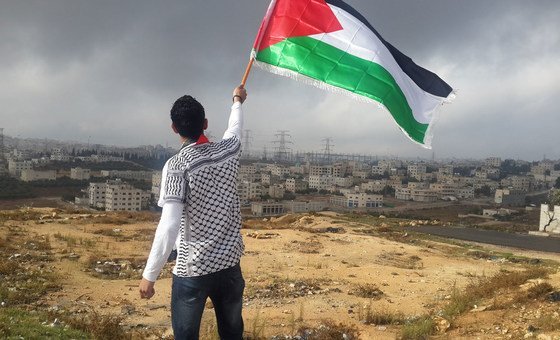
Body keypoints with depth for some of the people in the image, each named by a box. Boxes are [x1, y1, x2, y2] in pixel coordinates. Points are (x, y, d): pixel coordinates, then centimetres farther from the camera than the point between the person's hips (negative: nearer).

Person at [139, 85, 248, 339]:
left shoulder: (176, 166, -16)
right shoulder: (228, 150, -2)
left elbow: (168, 227, -23)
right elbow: (235, 126, 23)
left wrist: (149, 275, -16)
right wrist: (237, 101, 44)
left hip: (191, 271, -4)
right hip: (230, 265, 5)